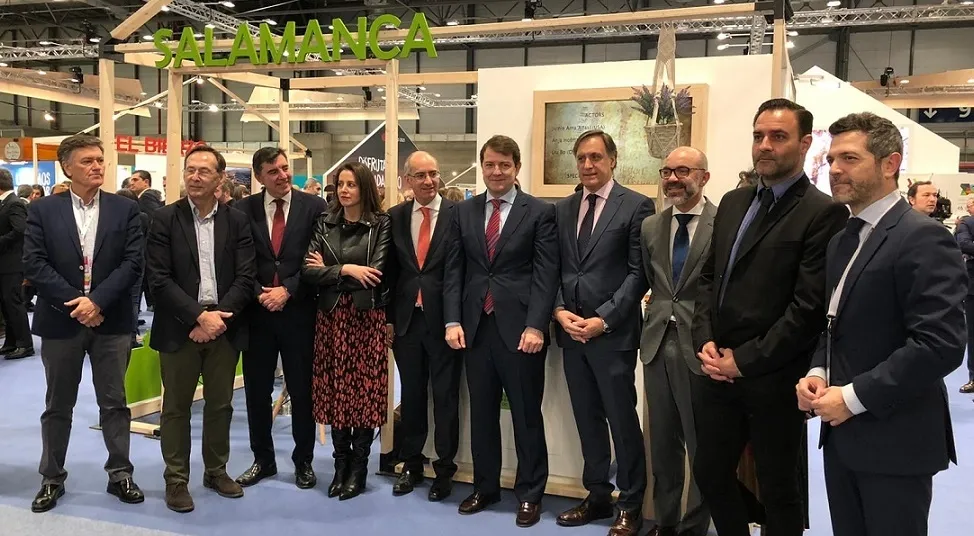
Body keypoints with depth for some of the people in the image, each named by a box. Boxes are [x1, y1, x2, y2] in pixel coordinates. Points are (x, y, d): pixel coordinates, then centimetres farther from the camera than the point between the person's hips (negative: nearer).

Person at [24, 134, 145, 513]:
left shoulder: (125, 209, 2)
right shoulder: (42, 210, 1)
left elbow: (133, 262, -6)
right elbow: (33, 265, -6)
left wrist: (97, 300, -16)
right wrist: (74, 303, -15)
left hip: (111, 321, 0)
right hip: (60, 321, 0)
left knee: (114, 403, 8)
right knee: (58, 406, 12)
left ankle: (120, 474, 20)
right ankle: (52, 479, 26)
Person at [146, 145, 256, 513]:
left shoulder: (237, 220, 4)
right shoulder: (165, 218, -2)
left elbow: (245, 277, -2)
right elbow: (159, 278, -9)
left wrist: (219, 317, -13)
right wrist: (198, 316, -16)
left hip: (224, 327, 2)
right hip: (179, 328, -2)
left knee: (220, 404, 12)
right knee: (176, 407, 8)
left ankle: (216, 471, 29)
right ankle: (176, 479, 21)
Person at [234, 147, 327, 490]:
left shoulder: (314, 207, -2)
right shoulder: (243, 210, 4)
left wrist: (287, 290, -13)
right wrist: (260, 294, -12)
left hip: (299, 311, -2)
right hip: (257, 311, 2)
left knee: (302, 390, 7)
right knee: (257, 390, 10)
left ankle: (303, 461, 22)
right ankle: (263, 459, 27)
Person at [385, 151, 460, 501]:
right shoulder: (395, 217, 6)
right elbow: (390, 271, 8)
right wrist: (389, 318, 5)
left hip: (444, 319, -3)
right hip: (407, 318, 4)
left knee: (445, 395, 5)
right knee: (411, 394, 14)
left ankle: (445, 469, 19)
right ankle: (411, 465, 28)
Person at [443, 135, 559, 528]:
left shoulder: (540, 212, -1)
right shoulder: (464, 211, 10)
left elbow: (546, 274, -7)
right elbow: (453, 271, 8)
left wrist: (535, 326, -15)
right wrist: (452, 321, -2)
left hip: (519, 328, -3)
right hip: (475, 327, 4)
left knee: (526, 414, 7)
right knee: (481, 413, 13)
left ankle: (529, 494, 21)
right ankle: (485, 487, 29)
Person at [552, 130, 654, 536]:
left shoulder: (636, 206, -4)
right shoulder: (562, 209, 12)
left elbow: (638, 273, -9)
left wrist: (604, 319, -14)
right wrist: (560, 311, -4)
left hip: (613, 332, -5)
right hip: (571, 331, 5)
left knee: (622, 420, 2)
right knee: (587, 418, 13)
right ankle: (597, 496, 26)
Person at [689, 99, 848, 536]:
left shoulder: (823, 213, -10)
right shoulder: (732, 203, 12)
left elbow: (810, 306, -16)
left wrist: (746, 360, -15)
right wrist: (705, 341, -2)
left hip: (773, 377, -6)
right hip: (716, 369, 6)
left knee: (777, 488, 12)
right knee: (710, 474, 16)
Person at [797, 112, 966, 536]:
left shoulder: (923, 238, -15)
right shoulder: (843, 239, 12)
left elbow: (941, 343, -23)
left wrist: (855, 397, -20)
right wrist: (818, 372, 0)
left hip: (894, 439, -7)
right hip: (842, 434, 8)